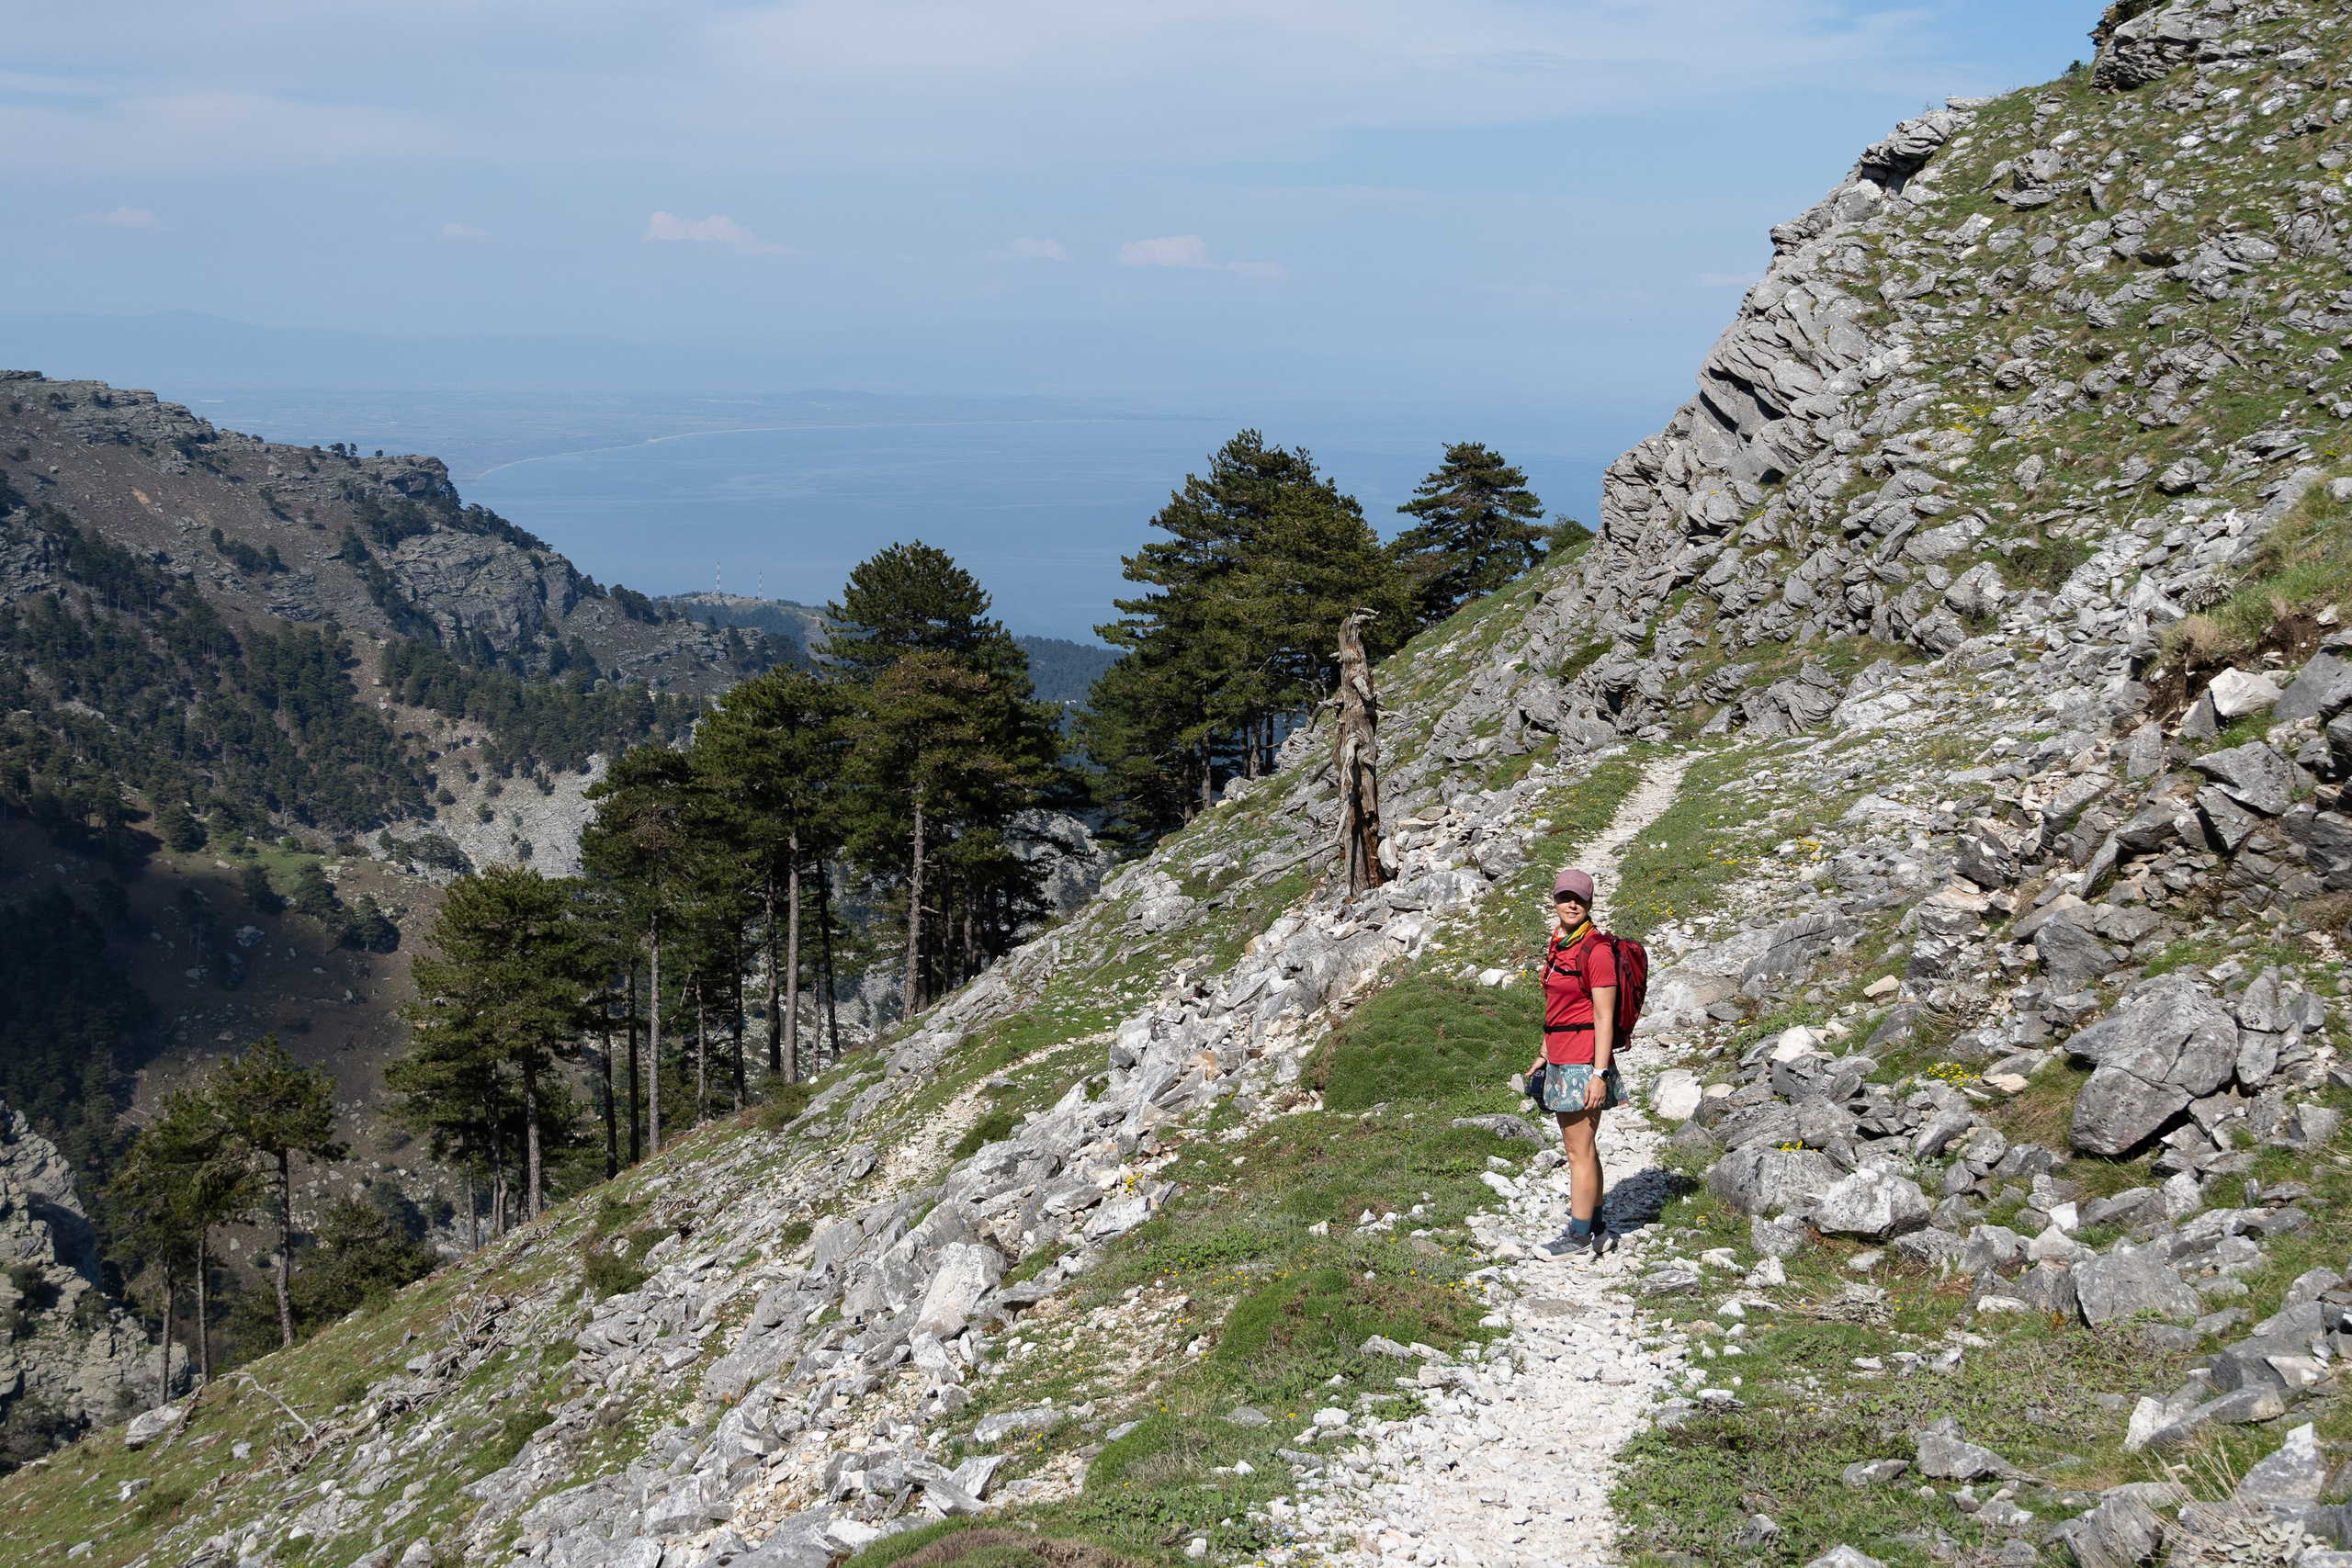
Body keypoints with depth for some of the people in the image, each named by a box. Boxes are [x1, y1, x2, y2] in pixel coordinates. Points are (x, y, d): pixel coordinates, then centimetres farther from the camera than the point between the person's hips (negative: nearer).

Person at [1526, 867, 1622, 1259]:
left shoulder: (1596, 951, -13)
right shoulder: (1558, 947, 14)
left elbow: (1604, 1018, -16)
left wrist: (1600, 1073, -20)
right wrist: (1545, 1055, 23)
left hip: (1584, 1061, -9)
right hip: (1561, 1060, 9)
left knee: (1580, 1150, -4)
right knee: (1578, 1148, 13)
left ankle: (1580, 1235, 1)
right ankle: (1597, 1229, 21)